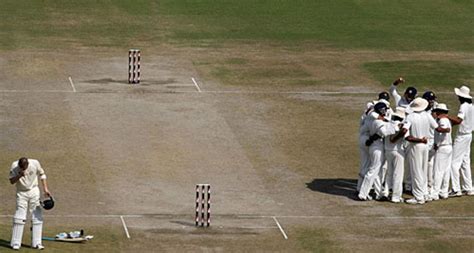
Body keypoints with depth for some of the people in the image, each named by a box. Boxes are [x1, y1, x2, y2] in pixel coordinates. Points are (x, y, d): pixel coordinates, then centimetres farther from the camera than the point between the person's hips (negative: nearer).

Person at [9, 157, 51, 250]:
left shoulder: (35, 163, -15)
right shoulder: (14, 166, -17)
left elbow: (42, 175, 3)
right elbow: (12, 181, -17)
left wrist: (45, 188, -1)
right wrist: (20, 175, -34)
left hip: (34, 191, 1)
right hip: (21, 193, -1)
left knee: (37, 217, -1)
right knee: (19, 217, -8)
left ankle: (36, 243, 4)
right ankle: (15, 243, -3)